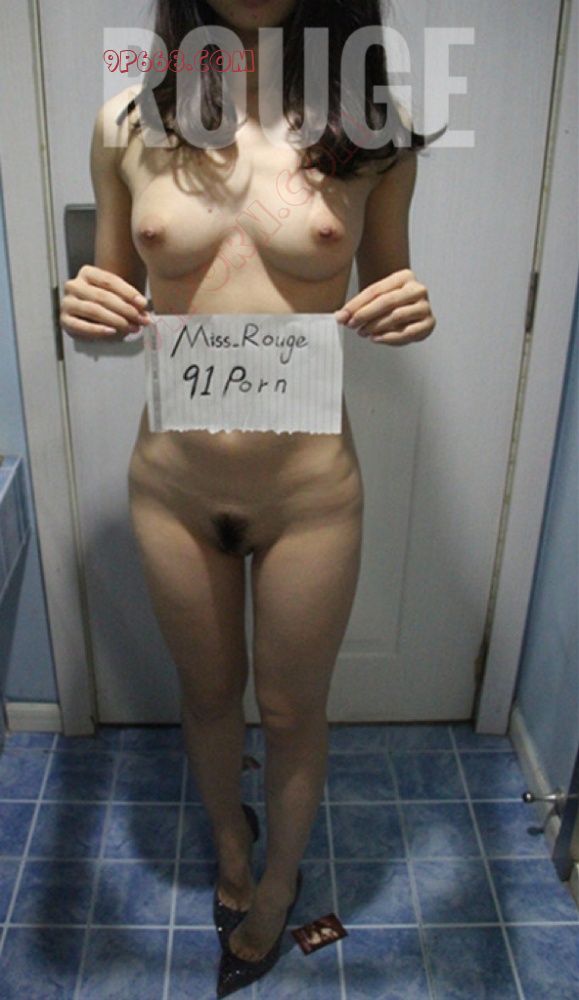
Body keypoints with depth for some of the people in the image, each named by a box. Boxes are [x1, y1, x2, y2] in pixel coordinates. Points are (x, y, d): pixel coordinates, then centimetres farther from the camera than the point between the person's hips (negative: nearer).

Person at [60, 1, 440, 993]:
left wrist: (408, 314, -17)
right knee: (208, 693, 24)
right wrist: (87, 310, -16)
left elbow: (383, 290, 6)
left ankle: (278, 879, 51)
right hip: (170, 484, 2)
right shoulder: (129, 123, -4)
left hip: (311, 490, -1)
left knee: (292, 708, 19)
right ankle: (227, 831, 58)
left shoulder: (373, 132, -7)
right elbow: (115, 295, 7)